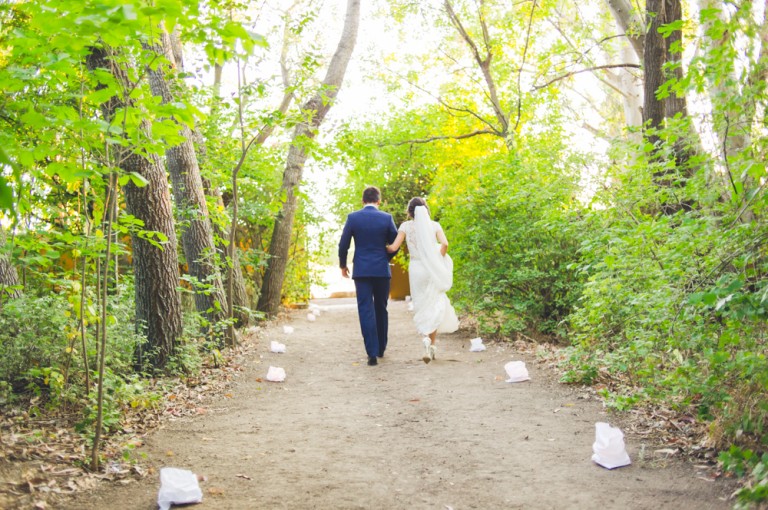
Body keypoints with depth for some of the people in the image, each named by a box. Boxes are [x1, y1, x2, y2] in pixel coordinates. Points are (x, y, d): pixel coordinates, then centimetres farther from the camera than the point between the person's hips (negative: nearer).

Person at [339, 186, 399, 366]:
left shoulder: (352, 217, -2)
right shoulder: (387, 218, -1)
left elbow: (343, 245, -1)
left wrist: (343, 265, 15)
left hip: (361, 270, -1)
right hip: (382, 270, 1)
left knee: (366, 311, -2)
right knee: (381, 309, 16)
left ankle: (372, 353, -10)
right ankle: (381, 348, 25)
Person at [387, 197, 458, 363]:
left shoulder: (406, 226, 2)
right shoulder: (434, 225, 4)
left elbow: (394, 248, -4)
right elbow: (444, 243, -10)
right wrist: (439, 261, 4)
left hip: (416, 269, 0)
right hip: (433, 269, 0)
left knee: (420, 307, 9)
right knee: (434, 306, 11)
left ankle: (426, 338, -16)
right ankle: (432, 346, 8)